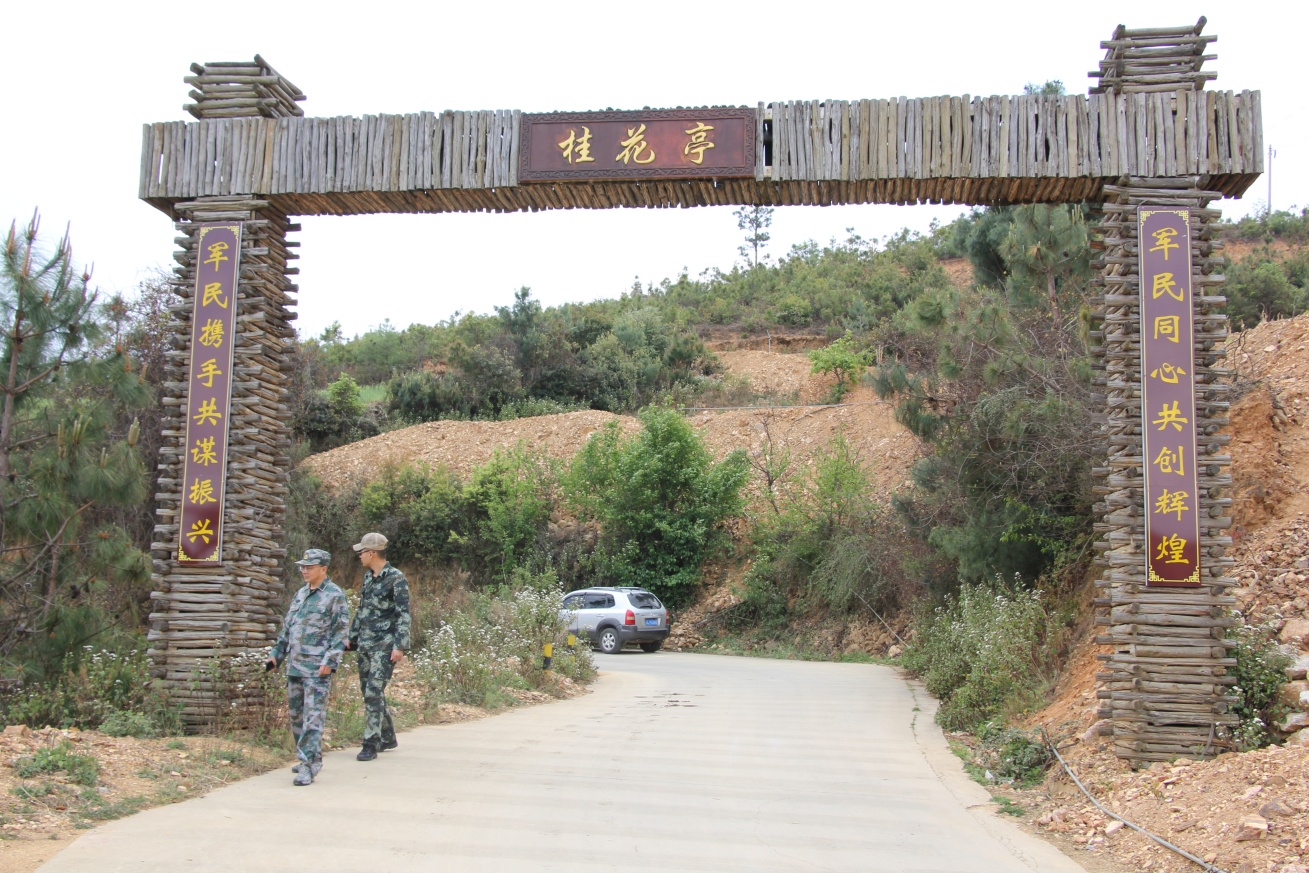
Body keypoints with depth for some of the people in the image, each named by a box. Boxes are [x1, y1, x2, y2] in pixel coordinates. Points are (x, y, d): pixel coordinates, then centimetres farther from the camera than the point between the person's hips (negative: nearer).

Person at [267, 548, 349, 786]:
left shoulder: (334, 596, -6)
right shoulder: (300, 594, 16)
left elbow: (340, 632, -10)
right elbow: (287, 628, 23)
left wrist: (329, 662, -17)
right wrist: (276, 654, 17)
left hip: (317, 668, -8)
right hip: (294, 666, 8)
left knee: (312, 718, -10)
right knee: (296, 715, 13)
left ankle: (308, 766, -10)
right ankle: (311, 759, 25)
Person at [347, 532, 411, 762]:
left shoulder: (396, 579, -11)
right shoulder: (368, 577, 13)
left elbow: (404, 615, -13)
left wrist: (400, 646, -19)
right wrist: (352, 637, 21)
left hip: (384, 647, -8)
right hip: (365, 645, 8)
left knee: (373, 692, -11)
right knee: (368, 692, 12)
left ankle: (371, 744, -5)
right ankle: (387, 737, 25)